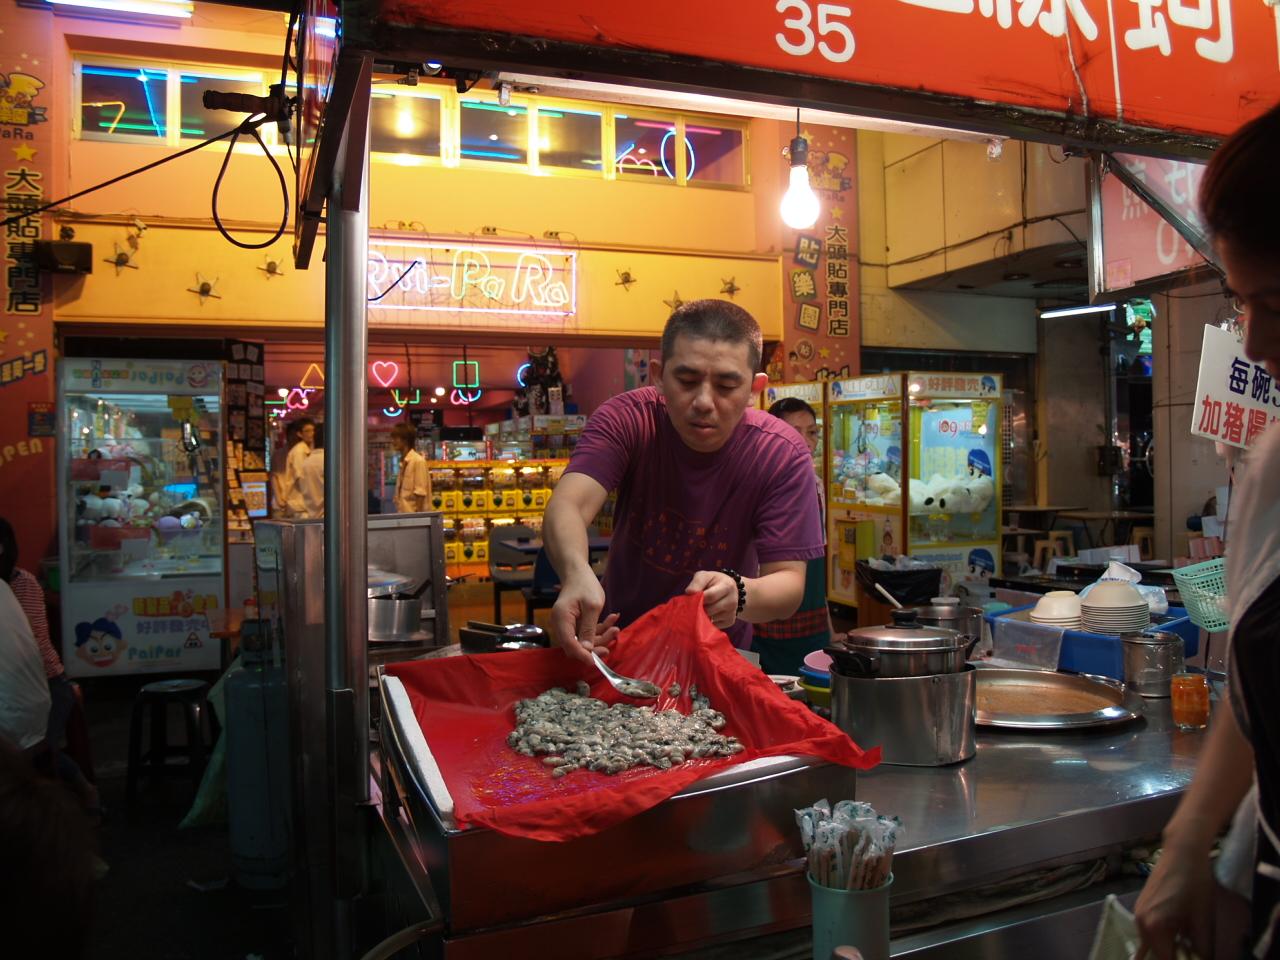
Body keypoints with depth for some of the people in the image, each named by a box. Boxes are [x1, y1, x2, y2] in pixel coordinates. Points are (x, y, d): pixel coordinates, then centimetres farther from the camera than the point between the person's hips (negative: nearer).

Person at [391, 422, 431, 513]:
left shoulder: (418, 461, -12)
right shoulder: (403, 462, 12)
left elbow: (420, 492, -15)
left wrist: (417, 516, -17)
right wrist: (399, 510, 12)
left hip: (413, 513, -8)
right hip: (403, 513, 8)